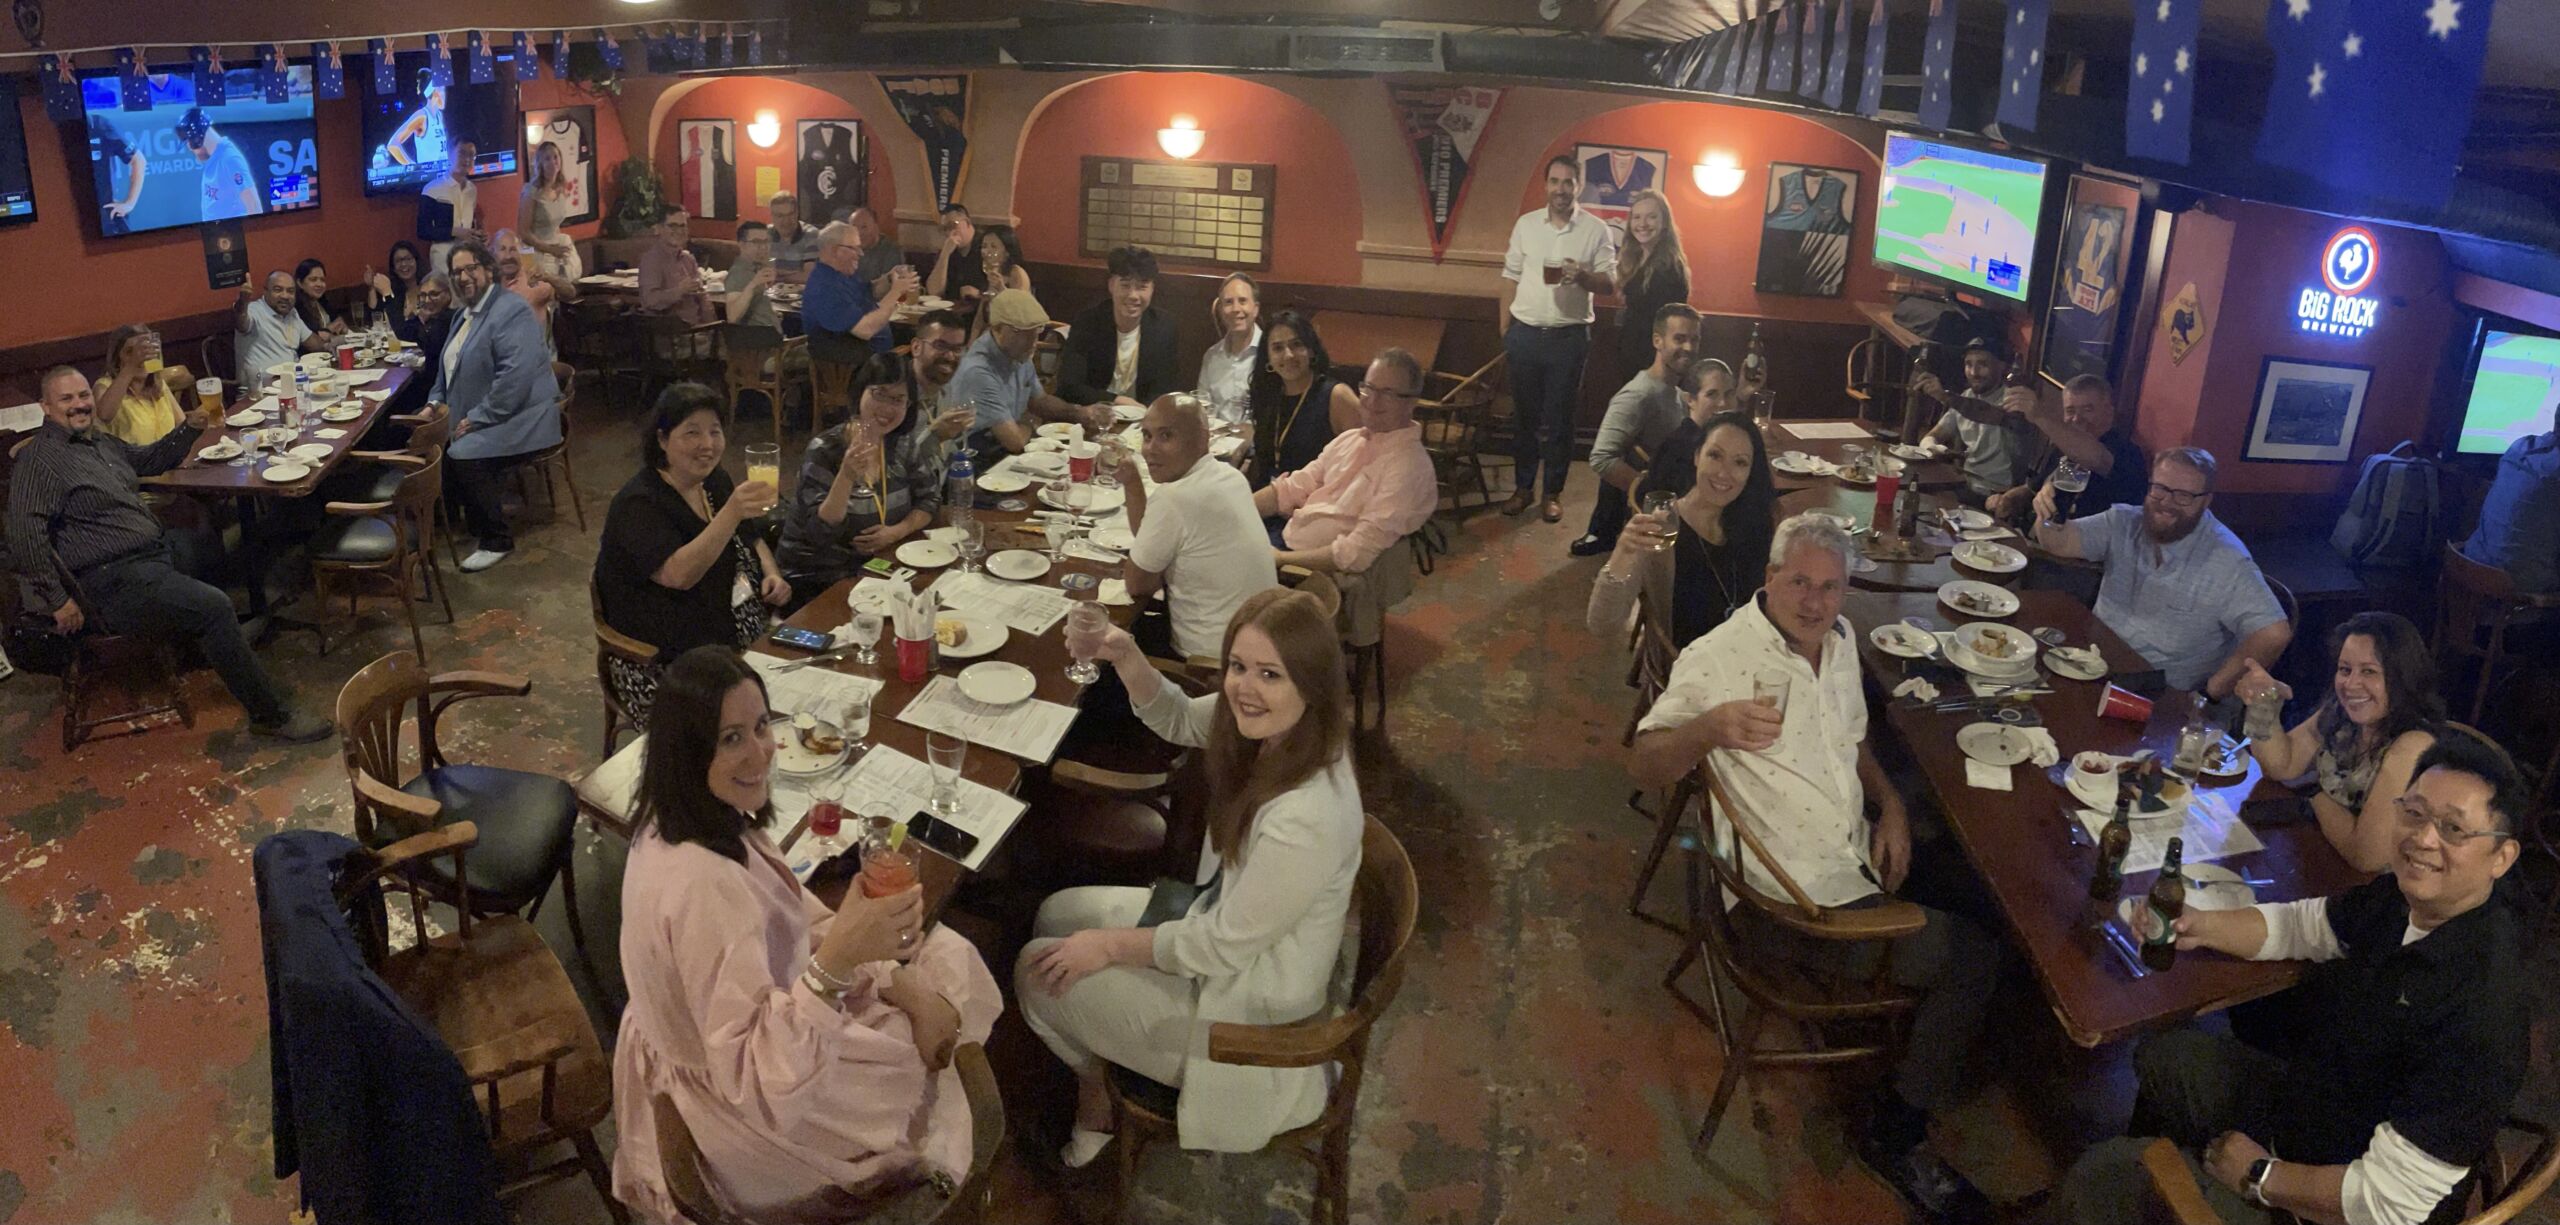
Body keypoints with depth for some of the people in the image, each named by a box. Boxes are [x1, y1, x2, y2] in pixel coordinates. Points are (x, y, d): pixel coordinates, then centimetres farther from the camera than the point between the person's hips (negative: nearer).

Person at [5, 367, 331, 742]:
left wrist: (191, 427, 16)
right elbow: (27, 536, -20)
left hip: (155, 554, 11)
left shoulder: (101, 442, 17)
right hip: (116, 581, -11)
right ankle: (271, 715, -17)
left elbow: (151, 460, 34)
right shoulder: (40, 460, -12)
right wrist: (58, 601, -21)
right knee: (213, 607, -24)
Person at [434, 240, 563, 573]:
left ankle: (497, 540, -11)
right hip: (473, 420, 10)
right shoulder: (464, 315, 16)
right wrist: (435, 402, 7)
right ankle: (481, 509, 14)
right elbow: (448, 367, 26)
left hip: (519, 420, -10)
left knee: (462, 455, -28)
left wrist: (478, 419, -21)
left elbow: (515, 377, -25)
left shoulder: (511, 311, -15)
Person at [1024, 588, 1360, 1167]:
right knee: (1057, 914, 19)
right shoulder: (1273, 727, -16)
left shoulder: (1307, 817, -39)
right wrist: (1129, 661, -15)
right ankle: (1095, 1070, 38)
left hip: (1246, 1002, -8)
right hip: (1221, 914, 8)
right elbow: (1178, 719, 5)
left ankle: (1096, 1097, 34)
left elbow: (1223, 946, -26)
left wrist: (1111, 946, -12)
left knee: (1038, 972, 5)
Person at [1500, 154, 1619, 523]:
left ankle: (1554, 492, 16)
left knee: (1559, 418, 5)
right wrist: (1506, 327, 5)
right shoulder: (1526, 224, 5)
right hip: (1525, 333, 2)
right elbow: (1511, 278, 9)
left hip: (1569, 337, -2)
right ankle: (1523, 486, 22)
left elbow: (1610, 283, -2)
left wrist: (1582, 275, -21)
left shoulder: (1596, 230, -2)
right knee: (1523, 414, 10)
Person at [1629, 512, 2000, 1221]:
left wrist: (1890, 803, 2)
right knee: (1974, 957, -6)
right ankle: (1897, 1136, 13)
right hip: (1791, 899, -8)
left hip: (1859, 862, 8)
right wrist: (1709, 728, -45)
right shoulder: (1720, 658, -21)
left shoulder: (1838, 637, 4)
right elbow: (1643, 767, -25)